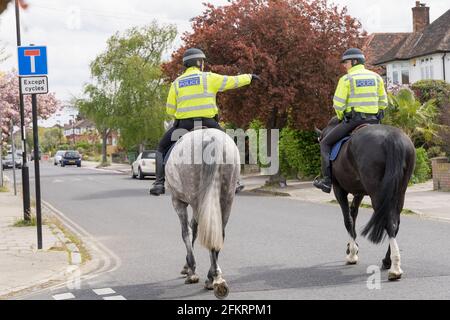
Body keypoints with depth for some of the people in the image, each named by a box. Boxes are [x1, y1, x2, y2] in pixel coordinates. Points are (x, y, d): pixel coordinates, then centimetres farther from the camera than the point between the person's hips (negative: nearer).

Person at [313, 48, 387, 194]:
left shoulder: (346, 79, -5)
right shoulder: (376, 77, 11)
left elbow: (338, 104, -9)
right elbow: (383, 102, 12)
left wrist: (341, 118, 10)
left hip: (353, 120, -5)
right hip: (373, 121, 5)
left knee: (325, 143, 8)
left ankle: (327, 179, -1)